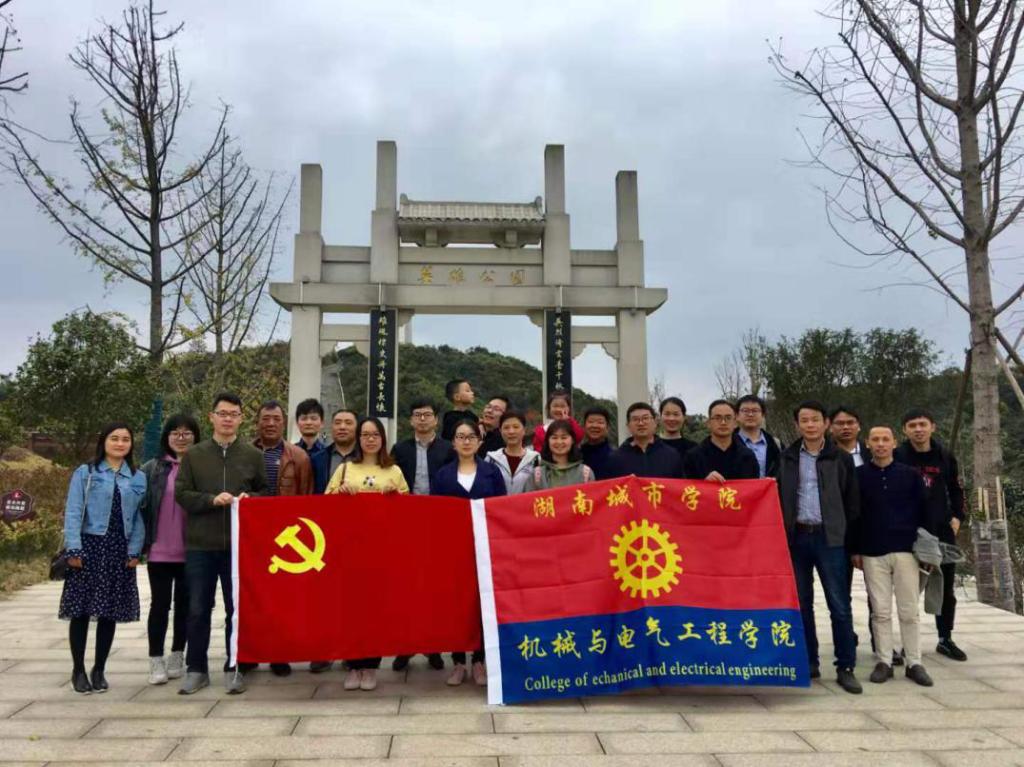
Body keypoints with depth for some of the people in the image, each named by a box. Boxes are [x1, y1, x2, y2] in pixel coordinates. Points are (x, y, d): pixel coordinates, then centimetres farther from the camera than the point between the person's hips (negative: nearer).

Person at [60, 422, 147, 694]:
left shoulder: (138, 478, 9)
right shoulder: (85, 473, 2)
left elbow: (139, 517, 6)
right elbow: (72, 512, -3)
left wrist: (134, 550, -3)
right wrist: (74, 549, -11)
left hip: (120, 552, 2)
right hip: (89, 547, -2)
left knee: (110, 612, 7)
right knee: (81, 610, 1)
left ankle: (99, 670, 20)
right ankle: (78, 670, 15)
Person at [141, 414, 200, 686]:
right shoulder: (152, 469, 1)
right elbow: (139, 505, 2)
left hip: (191, 550, 0)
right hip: (160, 551, 0)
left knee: (184, 604, 11)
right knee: (160, 604, 7)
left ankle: (177, 656, 26)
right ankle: (156, 660, 16)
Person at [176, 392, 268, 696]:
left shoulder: (253, 455, 6)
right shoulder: (194, 454, 5)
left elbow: (266, 493, 9)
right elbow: (181, 494, 0)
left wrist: (250, 499, -12)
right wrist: (211, 500, -15)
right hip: (200, 545, 0)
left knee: (237, 610, 7)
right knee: (198, 610, 8)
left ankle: (234, 668, 19)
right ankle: (196, 669, 21)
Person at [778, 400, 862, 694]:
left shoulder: (841, 458, 4)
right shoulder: (787, 458, 8)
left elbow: (852, 502, 4)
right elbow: (778, 498, 8)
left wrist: (853, 540, 0)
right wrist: (779, 536, 1)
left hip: (830, 538, -2)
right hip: (796, 537, 2)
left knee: (840, 605, -2)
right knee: (801, 603, 8)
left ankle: (845, 668, 7)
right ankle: (809, 663, 19)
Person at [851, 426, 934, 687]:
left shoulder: (910, 475, 4)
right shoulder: (858, 475, 2)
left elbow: (923, 513, 7)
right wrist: (855, 550, 1)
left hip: (906, 550, 0)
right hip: (872, 553, 0)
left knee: (909, 611, 4)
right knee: (880, 611, 4)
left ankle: (914, 663, 14)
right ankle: (883, 662, 12)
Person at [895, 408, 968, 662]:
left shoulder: (945, 456, 4)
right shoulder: (897, 457, -6)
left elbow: (956, 490, 14)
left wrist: (957, 517, 3)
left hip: (942, 531, 3)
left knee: (946, 588, 11)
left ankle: (945, 639, 25)